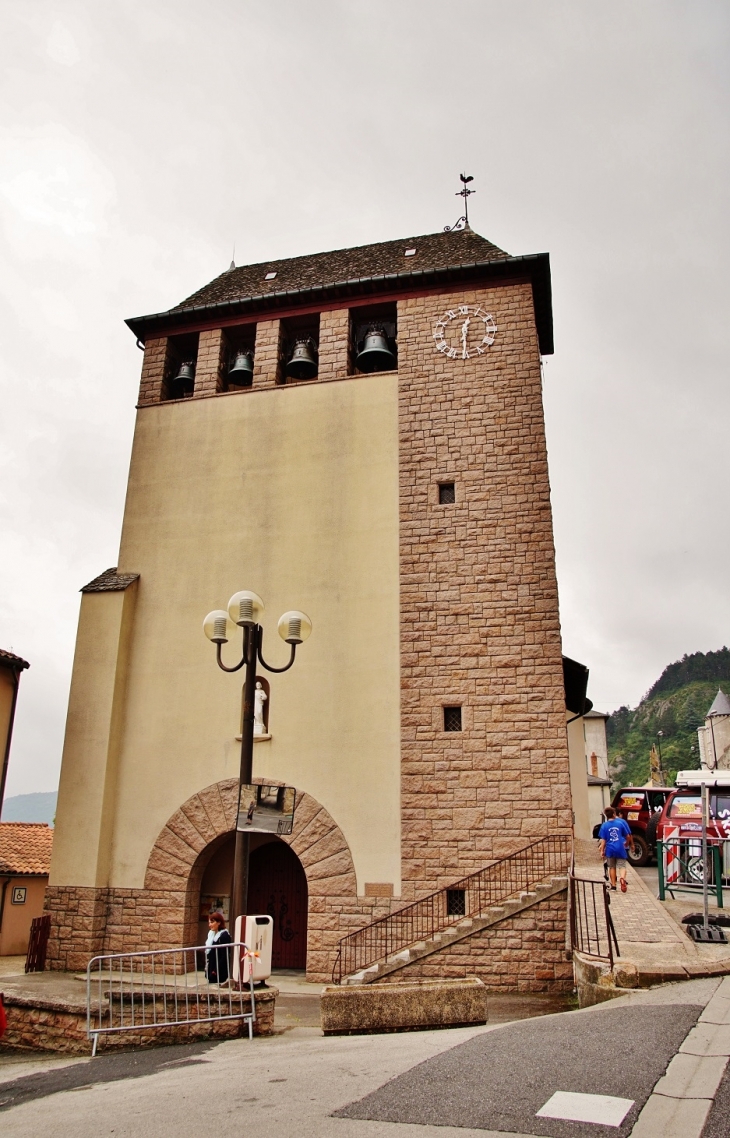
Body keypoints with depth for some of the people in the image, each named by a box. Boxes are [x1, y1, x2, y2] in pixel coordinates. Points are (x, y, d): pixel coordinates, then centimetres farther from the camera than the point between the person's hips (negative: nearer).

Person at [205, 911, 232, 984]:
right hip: (211, 971, 8)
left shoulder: (224, 935, -14)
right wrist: (207, 967, 10)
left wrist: (216, 970, -18)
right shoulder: (211, 934, 12)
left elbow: (225, 956, -17)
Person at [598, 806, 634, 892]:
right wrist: (627, 843, 22)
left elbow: (603, 840, -4)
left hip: (610, 849, 1)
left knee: (612, 867, 17)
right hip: (620, 848, -1)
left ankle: (613, 885, 21)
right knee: (622, 866, 3)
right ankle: (622, 878, -27)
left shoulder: (604, 825, -3)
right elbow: (628, 836, 3)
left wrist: (602, 850, 2)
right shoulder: (621, 822, -3)